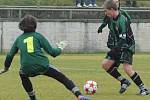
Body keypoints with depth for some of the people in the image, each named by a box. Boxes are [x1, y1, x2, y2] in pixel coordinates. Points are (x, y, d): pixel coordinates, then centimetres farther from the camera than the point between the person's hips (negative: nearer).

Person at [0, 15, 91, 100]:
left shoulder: (19, 39, 17)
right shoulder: (38, 36, 10)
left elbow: (10, 55, 22)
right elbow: (52, 52, 7)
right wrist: (60, 48, 27)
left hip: (28, 69, 2)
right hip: (43, 66, -2)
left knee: (23, 74, 37)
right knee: (63, 78, 4)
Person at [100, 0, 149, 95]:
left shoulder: (122, 20, -23)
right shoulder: (112, 19, 4)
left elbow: (123, 40, -26)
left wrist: (113, 51, -28)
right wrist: (110, 44, 12)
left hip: (127, 47, -9)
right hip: (118, 47, 9)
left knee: (127, 69, -22)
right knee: (105, 64, -1)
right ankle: (124, 81, 9)